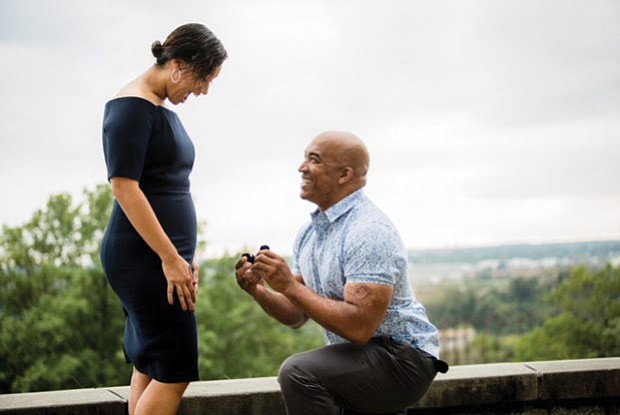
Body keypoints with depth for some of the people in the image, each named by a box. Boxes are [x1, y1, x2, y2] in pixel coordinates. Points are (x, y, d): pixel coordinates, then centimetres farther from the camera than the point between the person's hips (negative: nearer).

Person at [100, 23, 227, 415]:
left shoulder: (163, 110, 15)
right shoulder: (132, 107, -12)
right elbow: (124, 187, -18)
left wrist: (187, 254, 18)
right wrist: (170, 258, -18)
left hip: (165, 254, 9)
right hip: (144, 256, -9)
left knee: (149, 367, 10)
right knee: (175, 371, -9)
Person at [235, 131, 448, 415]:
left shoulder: (369, 232, -21)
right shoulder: (310, 231, 8)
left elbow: (360, 327, -29)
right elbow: (297, 316, 10)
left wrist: (289, 286, -26)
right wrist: (258, 291, -9)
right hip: (357, 356, 9)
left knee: (299, 372, -28)